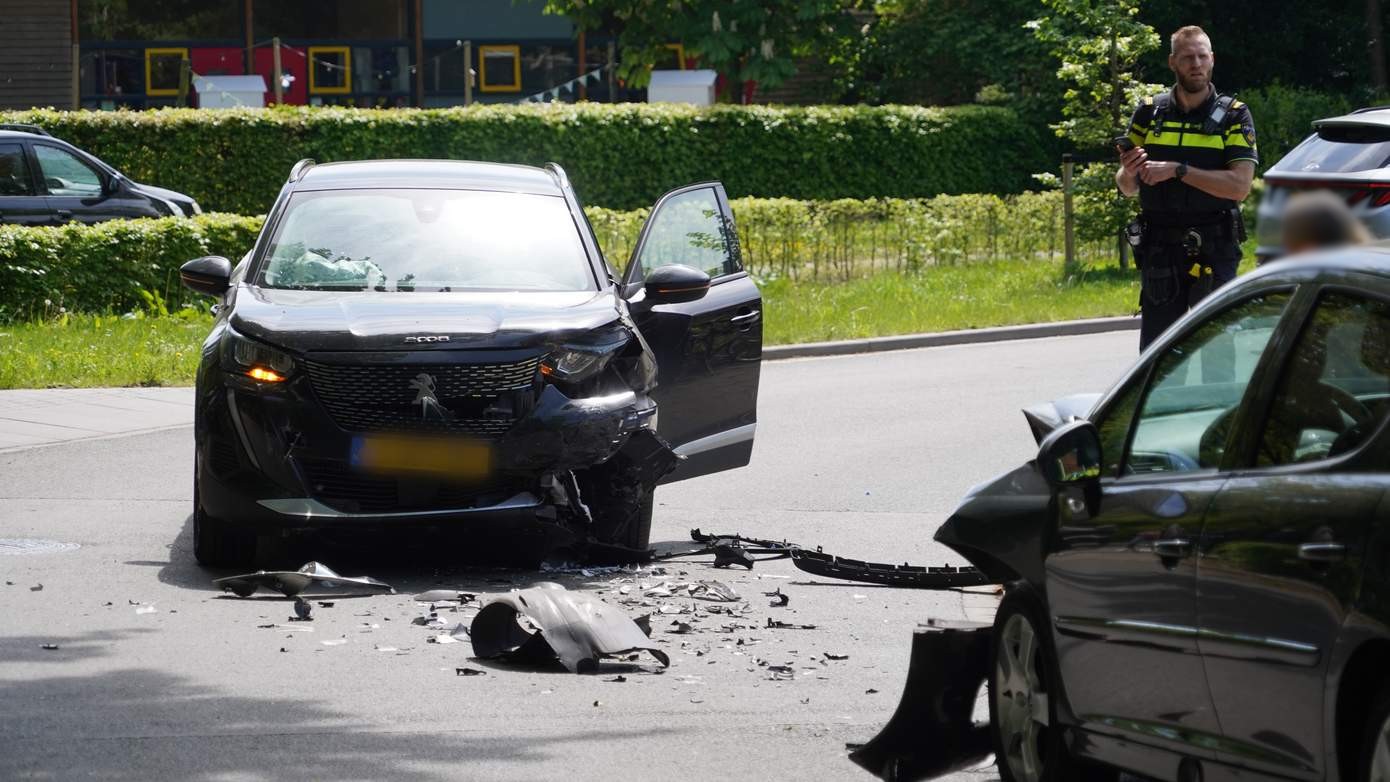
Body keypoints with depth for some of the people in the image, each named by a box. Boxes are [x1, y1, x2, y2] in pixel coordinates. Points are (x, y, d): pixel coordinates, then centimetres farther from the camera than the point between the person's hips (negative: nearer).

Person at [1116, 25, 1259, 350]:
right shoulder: (1150, 113, 9)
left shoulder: (1234, 116, 1)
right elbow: (1127, 188, 14)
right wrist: (1128, 173, -11)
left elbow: (1240, 186, -11)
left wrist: (1177, 170, -16)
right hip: (1160, 250, 2)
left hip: (1214, 250, -2)